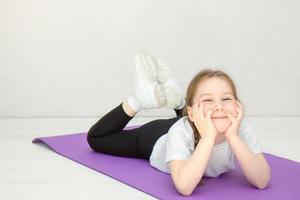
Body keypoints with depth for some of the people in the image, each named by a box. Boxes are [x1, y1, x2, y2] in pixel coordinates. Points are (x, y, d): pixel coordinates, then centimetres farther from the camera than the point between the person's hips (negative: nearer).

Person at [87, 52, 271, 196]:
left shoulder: (240, 129, -37)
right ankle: (140, 99, 8)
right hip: (155, 140, -4)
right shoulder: (182, 130, -45)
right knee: (95, 138, 11)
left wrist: (233, 137, -54)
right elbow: (184, 187, -55)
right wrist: (207, 137, -59)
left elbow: (262, 181, -44)